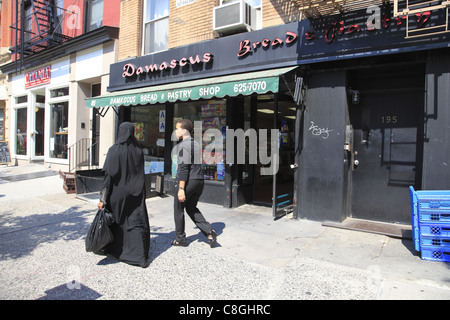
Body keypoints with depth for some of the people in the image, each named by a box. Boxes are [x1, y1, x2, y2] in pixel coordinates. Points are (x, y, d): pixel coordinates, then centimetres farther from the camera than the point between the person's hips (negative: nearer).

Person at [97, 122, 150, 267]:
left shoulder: (114, 150, -11)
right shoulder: (138, 151, -1)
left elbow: (109, 175, -14)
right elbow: (141, 175, 5)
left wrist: (103, 199, -12)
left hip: (117, 193, -2)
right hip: (136, 195, 2)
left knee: (113, 221, 17)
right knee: (137, 223, 3)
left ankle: (109, 249, 38)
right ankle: (140, 256, -2)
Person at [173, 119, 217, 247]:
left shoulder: (183, 145, -13)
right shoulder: (196, 144, 14)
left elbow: (184, 167, -21)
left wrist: (181, 188, -22)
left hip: (187, 181, -8)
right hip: (199, 180, 8)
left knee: (178, 209, 11)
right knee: (191, 208, 20)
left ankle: (180, 239, 22)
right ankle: (209, 232, 8)